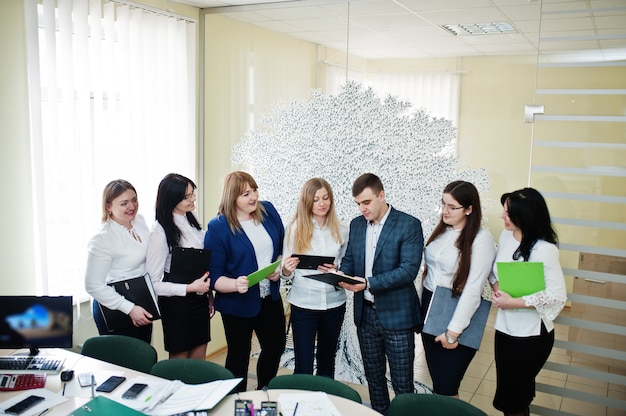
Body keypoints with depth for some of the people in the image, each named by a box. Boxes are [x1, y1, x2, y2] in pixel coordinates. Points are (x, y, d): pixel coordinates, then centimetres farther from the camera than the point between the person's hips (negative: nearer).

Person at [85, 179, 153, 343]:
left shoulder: (139, 220, 0)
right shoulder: (102, 239, -22)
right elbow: (93, 285, -21)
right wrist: (130, 309, -23)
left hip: (142, 307, 7)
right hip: (115, 311, -7)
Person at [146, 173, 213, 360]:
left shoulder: (192, 220, 3)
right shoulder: (160, 231, -18)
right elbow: (154, 283, -19)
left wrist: (209, 295, 13)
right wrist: (190, 288, -23)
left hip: (200, 300, 6)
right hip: (177, 303, -6)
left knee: (199, 362, 17)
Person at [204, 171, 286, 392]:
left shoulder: (268, 211, -4)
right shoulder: (218, 227, -18)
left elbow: (283, 247, 9)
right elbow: (214, 276, -16)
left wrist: (279, 268, -10)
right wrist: (235, 284, -34)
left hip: (270, 298, 6)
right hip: (238, 304, -5)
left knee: (275, 347, 20)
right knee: (239, 356, 13)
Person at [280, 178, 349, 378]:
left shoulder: (340, 230, 1)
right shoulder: (295, 228, -4)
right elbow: (286, 272, -3)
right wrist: (287, 269, -24)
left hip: (334, 303, 3)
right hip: (303, 304, -2)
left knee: (327, 362, 18)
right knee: (303, 368, 0)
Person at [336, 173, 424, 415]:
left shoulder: (409, 225, -12)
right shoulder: (356, 225, 6)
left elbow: (409, 269, -20)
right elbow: (349, 259, 12)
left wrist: (368, 283, -27)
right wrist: (342, 273, -12)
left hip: (397, 315, -5)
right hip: (365, 314, 5)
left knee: (402, 384, 7)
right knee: (373, 377, 19)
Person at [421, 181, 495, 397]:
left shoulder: (481, 239, -15)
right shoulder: (441, 230, 7)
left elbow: (473, 289, -19)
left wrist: (453, 332, -18)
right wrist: (422, 308, 8)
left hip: (456, 314, -6)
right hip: (429, 309, 6)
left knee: (445, 389, 1)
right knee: (436, 381, 15)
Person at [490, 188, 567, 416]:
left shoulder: (544, 249, -22)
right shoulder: (506, 236, -1)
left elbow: (557, 295, -23)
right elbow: (494, 269, 13)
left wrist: (514, 303, -20)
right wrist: (496, 287, -7)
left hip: (530, 336, -6)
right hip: (505, 328, 6)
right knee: (516, 392, 21)